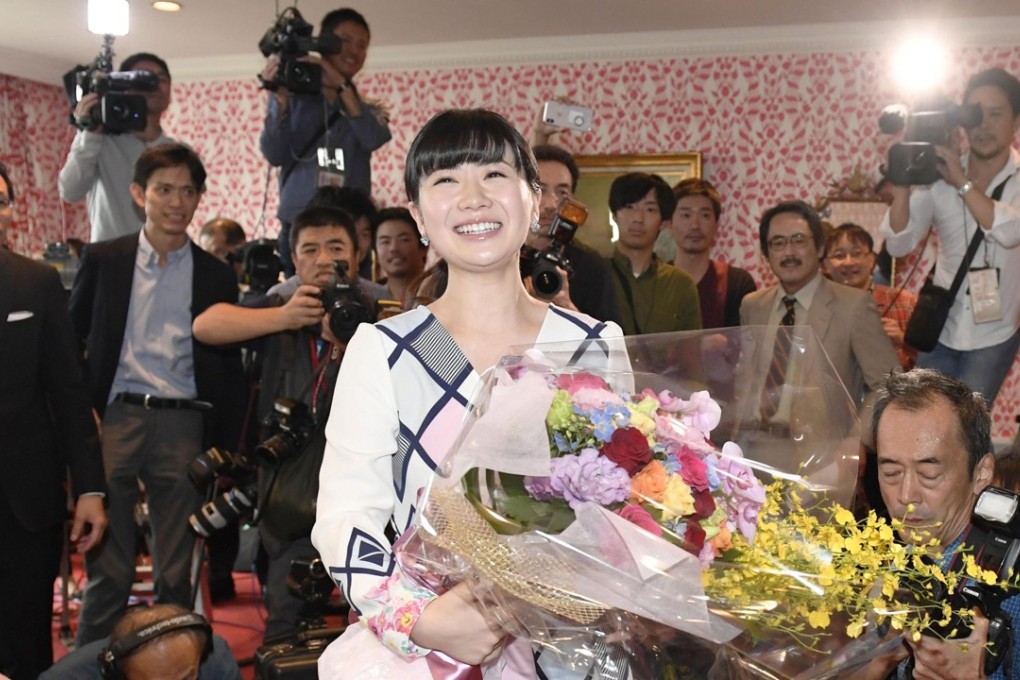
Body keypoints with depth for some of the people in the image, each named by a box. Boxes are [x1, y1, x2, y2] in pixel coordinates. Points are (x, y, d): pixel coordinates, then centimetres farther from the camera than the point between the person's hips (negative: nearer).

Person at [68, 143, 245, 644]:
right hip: (114, 418, -1)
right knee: (107, 567, 3)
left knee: (177, 570, 7)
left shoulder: (216, 276, 8)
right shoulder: (103, 260, 6)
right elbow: (72, 341, 10)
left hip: (184, 427, 1)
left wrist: (225, 448, 6)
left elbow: (229, 369, 10)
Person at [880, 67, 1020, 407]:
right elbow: (898, 245, -10)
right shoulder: (937, 175, -5)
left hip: (993, 335, -2)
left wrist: (963, 182, -28)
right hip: (940, 330, 2)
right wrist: (902, 188, -24)